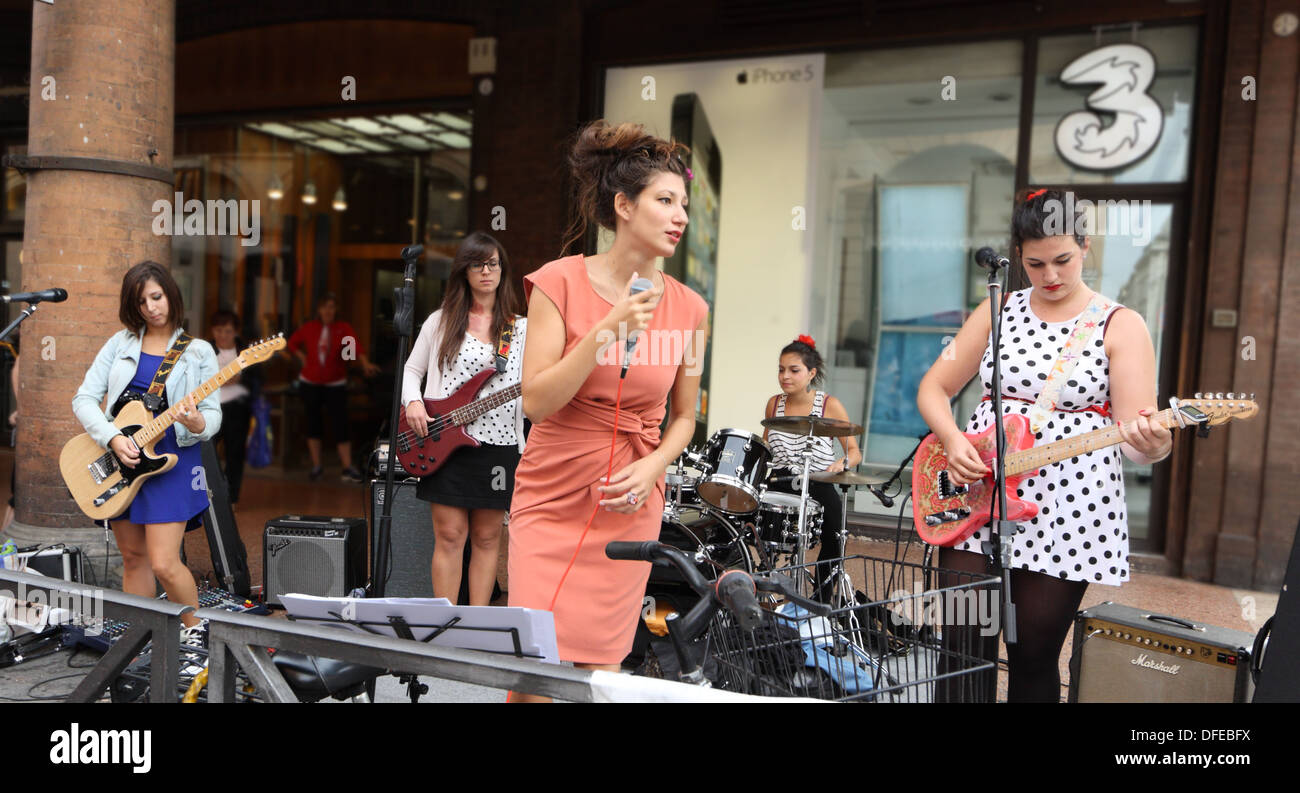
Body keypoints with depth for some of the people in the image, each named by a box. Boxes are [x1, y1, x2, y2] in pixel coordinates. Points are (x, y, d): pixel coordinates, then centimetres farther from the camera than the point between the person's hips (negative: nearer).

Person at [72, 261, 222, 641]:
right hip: (118, 457, 4)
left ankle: (195, 631, 13)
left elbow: (213, 414, -4)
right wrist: (113, 439, -12)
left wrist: (197, 424, -27)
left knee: (164, 563, -10)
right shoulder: (120, 343, 8)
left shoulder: (198, 352, 0)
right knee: (133, 556, 14)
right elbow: (84, 398, 3)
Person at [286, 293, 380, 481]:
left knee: (340, 424, -7)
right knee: (313, 423, 10)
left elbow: (356, 346, -27)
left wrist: (365, 364, -45)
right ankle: (316, 465, 21)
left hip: (335, 384, -3)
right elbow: (291, 343, 19)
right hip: (310, 383, 3)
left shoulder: (344, 328, -7)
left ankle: (348, 468, -5)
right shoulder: (309, 328, 1)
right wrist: (302, 357, 1)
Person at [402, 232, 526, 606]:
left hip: (499, 444, 1)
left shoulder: (521, 329, 7)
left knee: (487, 538, 6)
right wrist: (413, 402, -5)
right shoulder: (442, 321, 7)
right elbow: (411, 370, 13)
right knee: (449, 535, 0)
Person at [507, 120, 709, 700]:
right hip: (552, 502, -2)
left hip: (631, 508, 3)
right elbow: (536, 402, -14)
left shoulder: (688, 309, 1)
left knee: (599, 669, 9)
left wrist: (652, 467, -7)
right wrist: (610, 330, -22)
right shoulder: (561, 282, -7)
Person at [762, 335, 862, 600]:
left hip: (818, 488, -3)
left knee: (833, 543, -26)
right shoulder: (774, 404, 7)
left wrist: (842, 462, -22)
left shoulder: (830, 406, -4)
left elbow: (855, 452, -1)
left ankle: (820, 602, 0)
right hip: (779, 486, 3)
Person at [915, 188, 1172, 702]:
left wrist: (1151, 445, -32)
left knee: (1034, 659, 9)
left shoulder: (1120, 326, -1)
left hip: (1067, 513, -2)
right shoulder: (999, 311, 7)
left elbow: (1139, 439, -8)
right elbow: (933, 388, 8)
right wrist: (953, 442, -9)